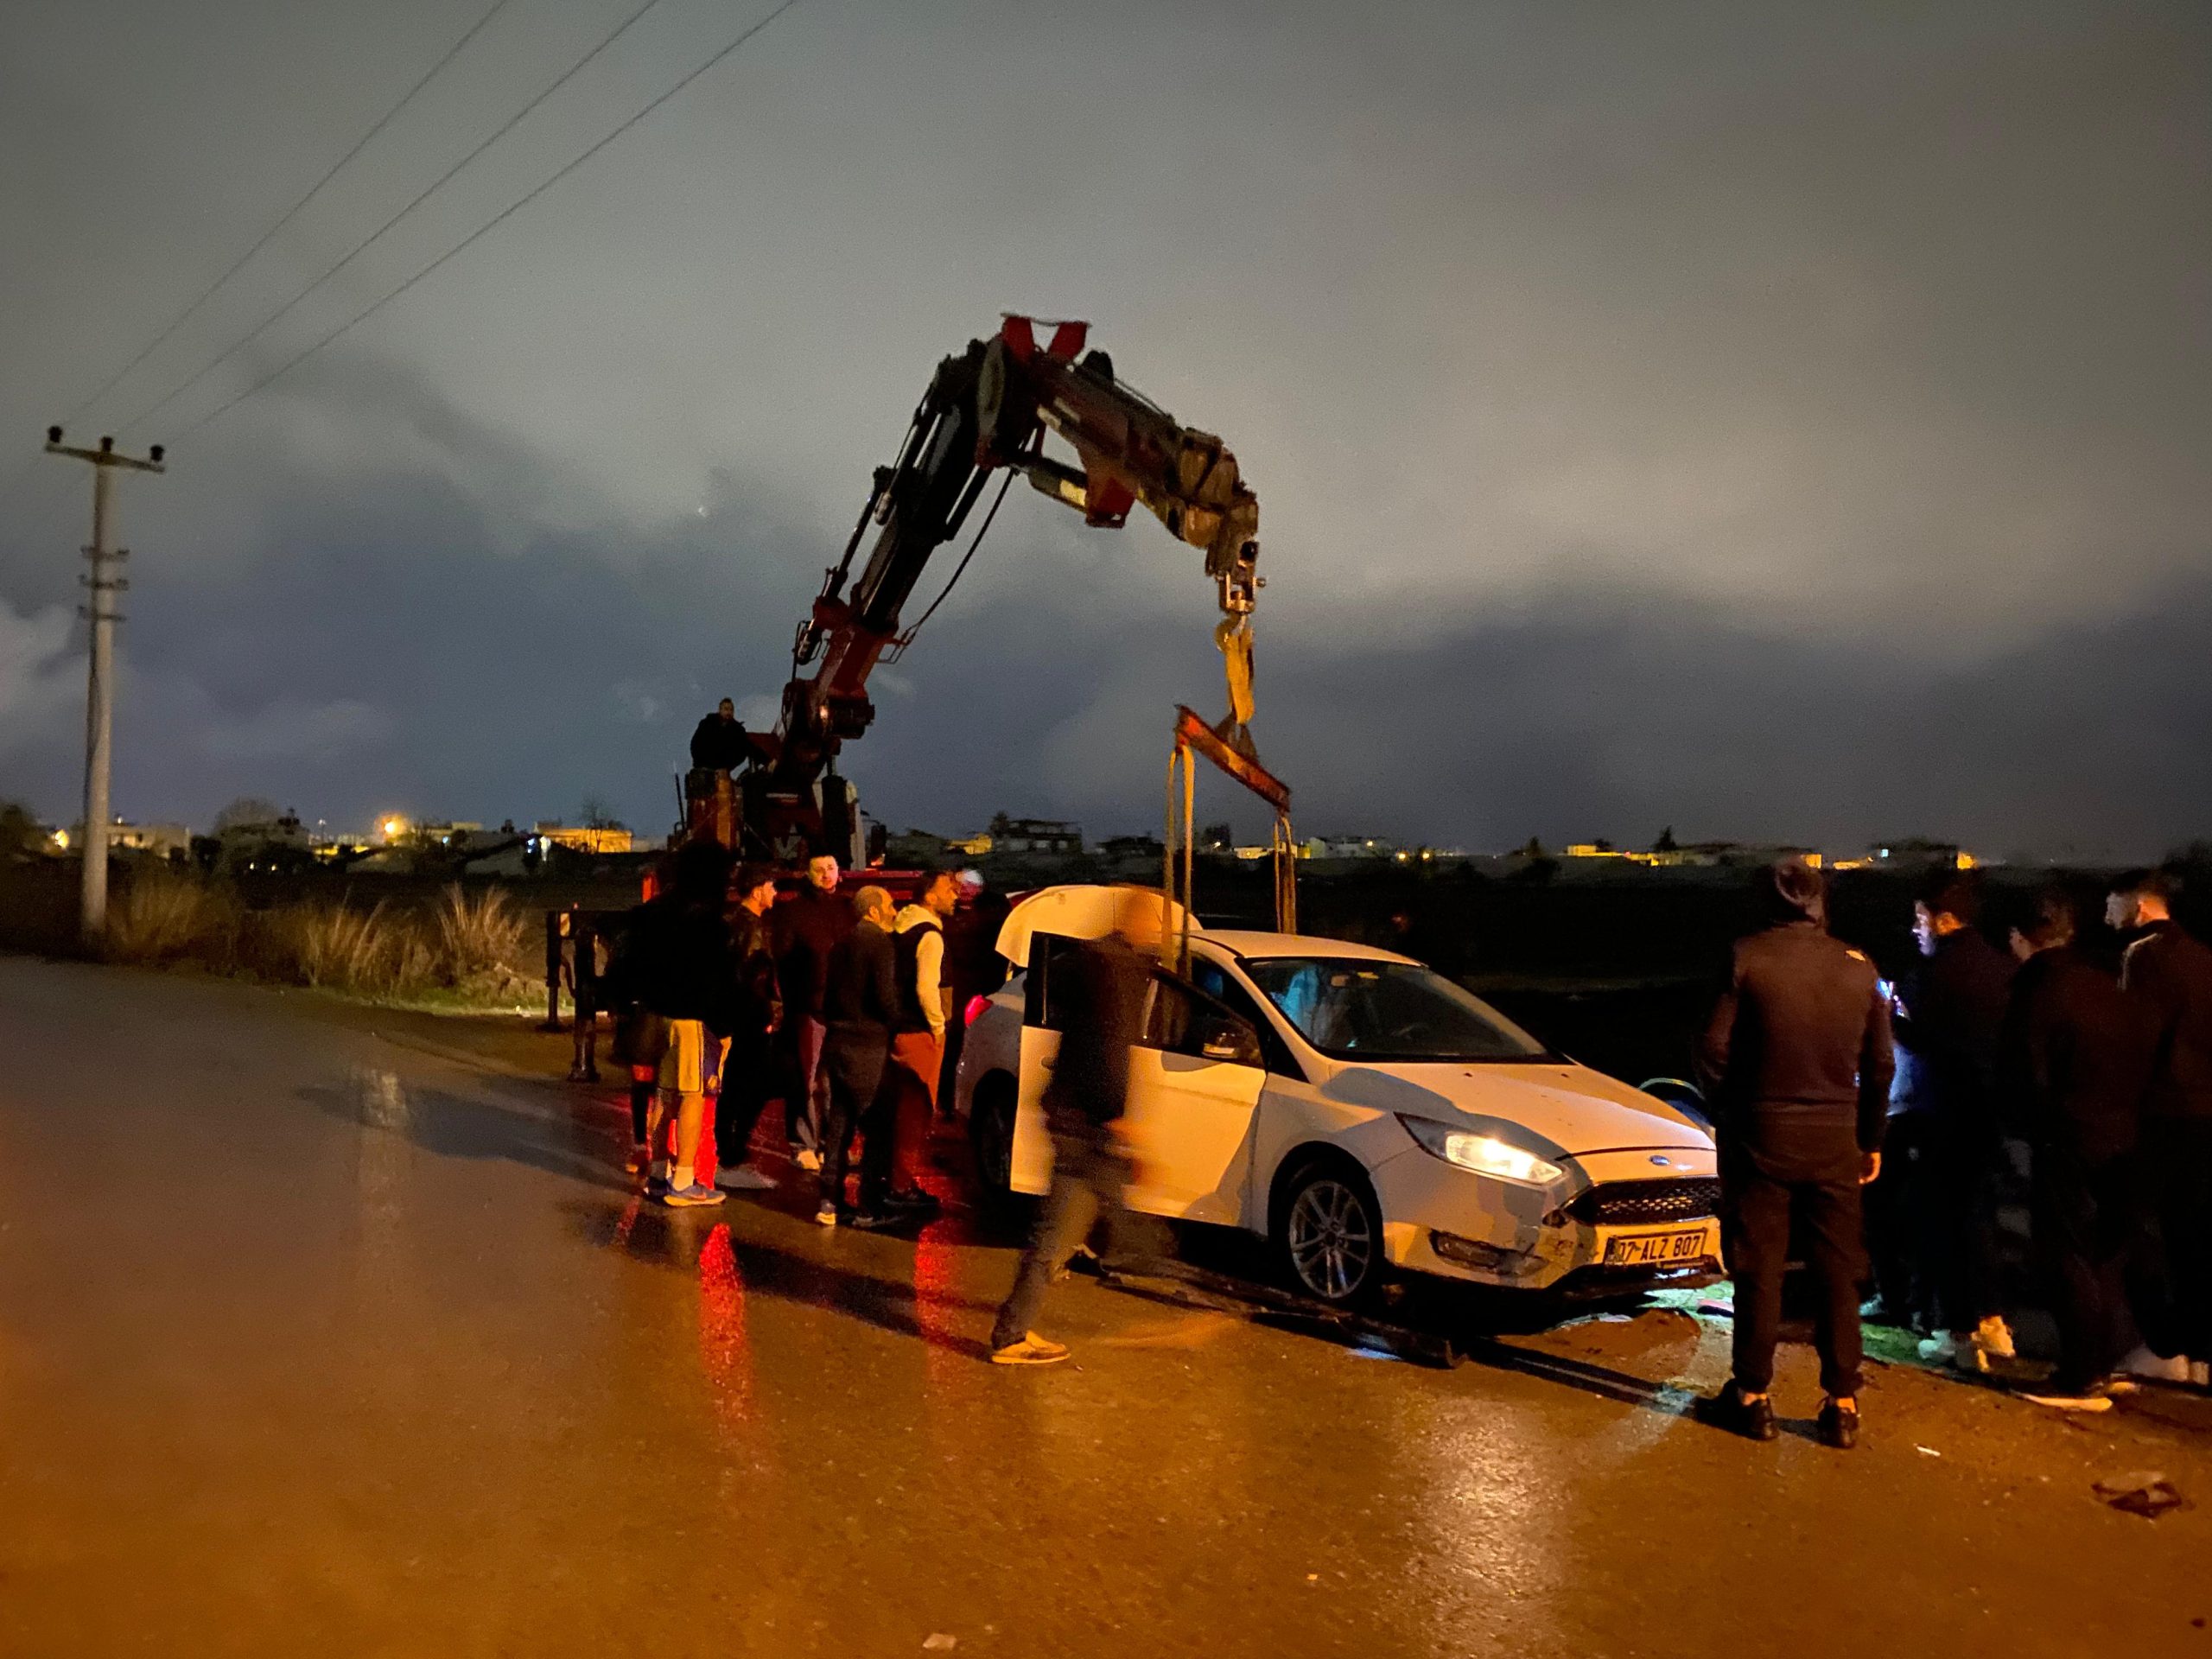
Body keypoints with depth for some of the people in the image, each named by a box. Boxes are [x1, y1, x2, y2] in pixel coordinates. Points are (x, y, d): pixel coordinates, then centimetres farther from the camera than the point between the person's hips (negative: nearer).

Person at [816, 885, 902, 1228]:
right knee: (877, 1129, 0)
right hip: (868, 1048, -8)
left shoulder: (842, 944, 14)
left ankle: (831, 1202, 14)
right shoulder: (880, 943, -11)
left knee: (839, 1124, 13)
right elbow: (885, 995, -20)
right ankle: (868, 1208, 2)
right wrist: (896, 1028, -5)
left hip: (838, 1044, 8)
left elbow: (829, 995, 17)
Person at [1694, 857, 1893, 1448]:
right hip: (1836, 1142, 3)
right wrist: (1872, 1138, 18)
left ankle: (1753, 1396, 14)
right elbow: (1879, 1064, 7)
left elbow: (1714, 1050, -9)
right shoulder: (1858, 967, 1)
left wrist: (1728, 1115, 7)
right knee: (1838, 1273, 11)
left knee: (1758, 1270, 6)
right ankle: (1842, 1405, 15)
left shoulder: (1747, 957, -9)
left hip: (1761, 1135, -2)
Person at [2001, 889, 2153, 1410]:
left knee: (2067, 1255, -1)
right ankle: (2103, 1364, 25)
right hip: (2123, 1139, 8)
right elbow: (2141, 1059, 12)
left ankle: (2083, 1379, 0)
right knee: (2106, 1254, 16)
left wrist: (2037, 1127, 3)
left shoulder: (2040, 991, -14)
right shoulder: (2106, 985, 9)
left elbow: (2024, 1076, -13)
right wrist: (2128, 1118, 15)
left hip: (2070, 1142, -8)